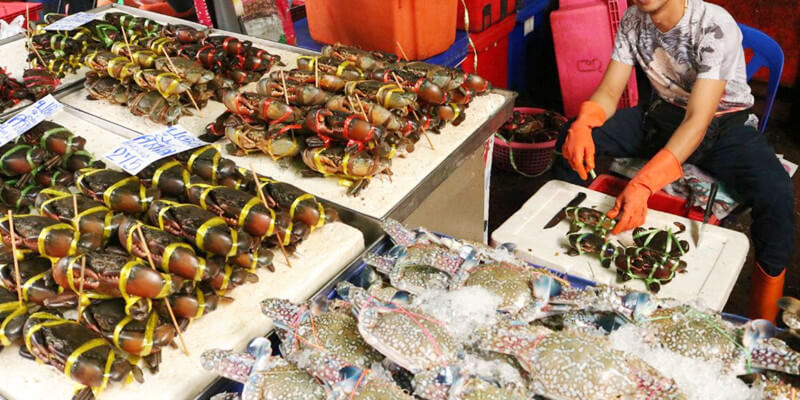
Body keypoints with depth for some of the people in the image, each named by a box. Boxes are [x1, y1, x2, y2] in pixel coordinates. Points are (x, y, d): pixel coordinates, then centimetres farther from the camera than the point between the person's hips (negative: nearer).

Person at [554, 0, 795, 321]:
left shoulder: (715, 26, -26)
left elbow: (698, 122, -32)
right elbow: (609, 92, -7)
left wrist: (642, 184, -45)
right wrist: (582, 124, -31)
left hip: (723, 126, -4)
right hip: (663, 115, 4)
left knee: (776, 195, -32)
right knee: (572, 137, -15)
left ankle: (763, 328, -14)